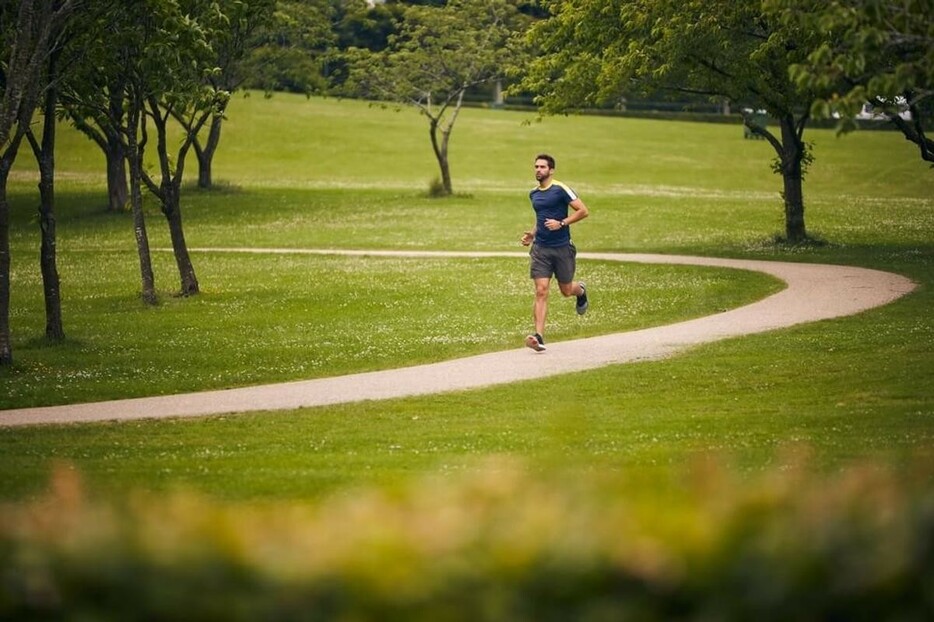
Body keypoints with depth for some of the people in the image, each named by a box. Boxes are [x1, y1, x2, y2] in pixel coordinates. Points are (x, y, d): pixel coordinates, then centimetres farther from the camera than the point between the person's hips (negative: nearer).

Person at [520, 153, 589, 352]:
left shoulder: (561, 190, -10)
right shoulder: (534, 194, 10)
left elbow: (584, 211, -11)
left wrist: (561, 223, -20)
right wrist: (532, 233, 11)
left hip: (562, 248, -4)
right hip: (540, 248, 4)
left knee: (566, 290, 11)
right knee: (541, 291, -9)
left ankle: (581, 291, 49)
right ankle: (539, 337, -15)